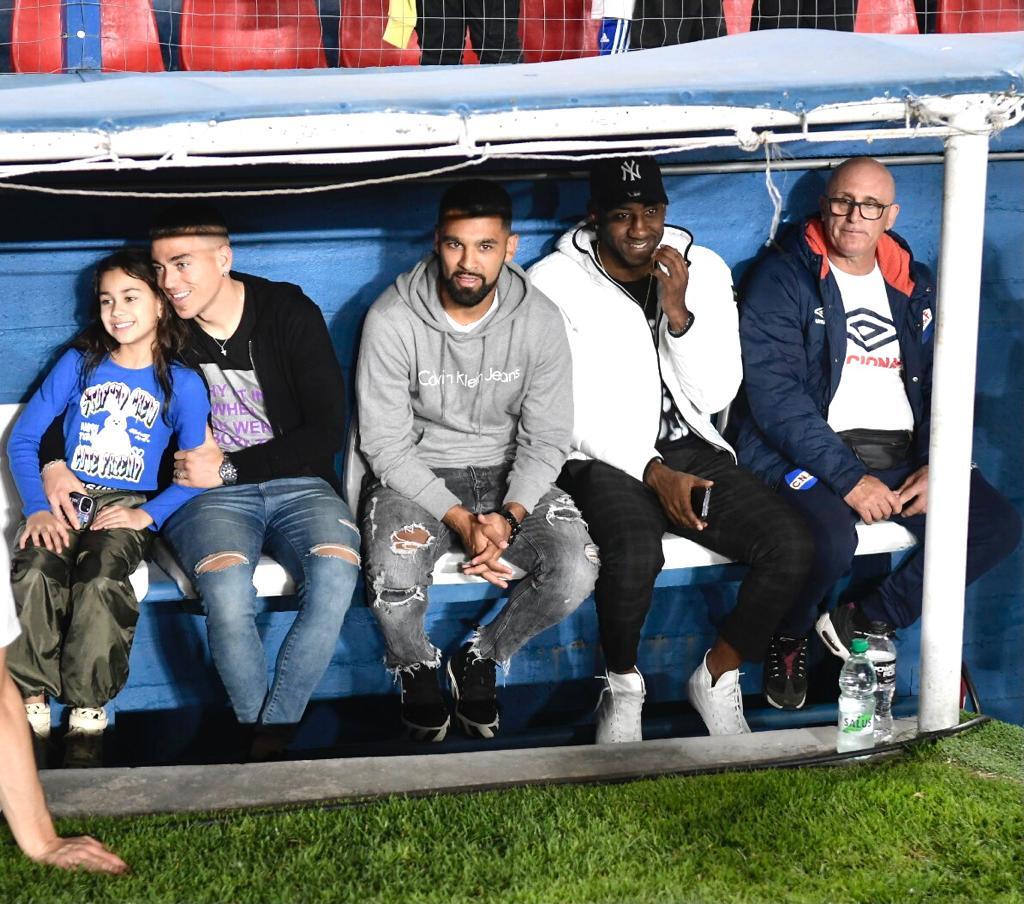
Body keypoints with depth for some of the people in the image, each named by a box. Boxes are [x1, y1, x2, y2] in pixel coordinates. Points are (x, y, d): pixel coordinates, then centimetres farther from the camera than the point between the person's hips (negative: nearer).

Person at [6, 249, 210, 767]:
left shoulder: (183, 384, 3)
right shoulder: (78, 364, 8)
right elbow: (22, 439, 6)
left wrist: (148, 515, -16)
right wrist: (37, 509, -8)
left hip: (128, 508, -2)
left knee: (100, 580, -33)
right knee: (34, 572, -30)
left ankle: (87, 710, -18)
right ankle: (32, 700, -15)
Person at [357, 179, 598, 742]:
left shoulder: (539, 321, -9)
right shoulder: (392, 320, -16)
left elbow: (545, 440, -4)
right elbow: (386, 445, -13)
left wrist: (507, 517, -20)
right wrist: (460, 520, -23)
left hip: (507, 473, 2)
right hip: (416, 475, -2)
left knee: (576, 569, -23)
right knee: (393, 579, -32)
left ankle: (480, 659, 7)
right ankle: (417, 669, 6)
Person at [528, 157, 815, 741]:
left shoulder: (705, 270, 5)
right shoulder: (555, 282, -5)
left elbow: (716, 395, -1)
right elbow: (571, 411, -8)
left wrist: (679, 313, -15)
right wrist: (653, 473, -17)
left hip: (691, 449, 4)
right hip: (603, 457, -4)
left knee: (792, 545, -19)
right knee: (635, 552, -35)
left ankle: (718, 675, 4)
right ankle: (623, 684, -4)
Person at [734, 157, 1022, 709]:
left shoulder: (916, 289, 17)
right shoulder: (783, 279, -1)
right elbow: (774, 395, -12)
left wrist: (937, 466, -6)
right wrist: (849, 479, -20)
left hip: (900, 456, 6)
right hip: (807, 454, -5)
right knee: (832, 536, -35)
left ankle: (867, 620, -1)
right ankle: (789, 638, -1)